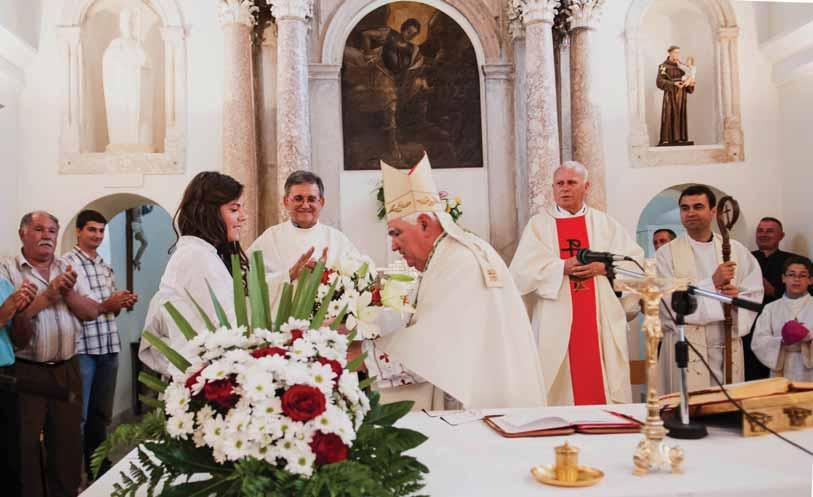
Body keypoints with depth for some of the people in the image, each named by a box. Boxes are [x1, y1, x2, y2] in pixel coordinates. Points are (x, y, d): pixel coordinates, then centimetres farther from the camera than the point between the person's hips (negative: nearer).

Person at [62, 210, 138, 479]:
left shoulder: (106, 267, 15)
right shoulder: (66, 263, -7)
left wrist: (124, 304, 0)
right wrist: (106, 306, -20)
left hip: (109, 347, 7)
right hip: (81, 349, -7)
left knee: (102, 414, 15)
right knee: (78, 416, 1)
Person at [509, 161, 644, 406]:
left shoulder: (605, 223, 13)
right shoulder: (538, 224, 7)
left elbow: (635, 261, 6)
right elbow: (522, 271, -5)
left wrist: (604, 267, -10)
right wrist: (563, 267, -13)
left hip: (603, 322, 2)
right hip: (558, 325, -1)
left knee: (605, 386, 1)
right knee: (562, 388, -3)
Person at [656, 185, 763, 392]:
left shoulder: (737, 250, 11)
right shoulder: (667, 254, 1)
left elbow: (755, 293, 8)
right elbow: (668, 302, -9)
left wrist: (738, 297, -13)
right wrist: (712, 283, -14)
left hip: (729, 347, 3)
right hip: (686, 349, -3)